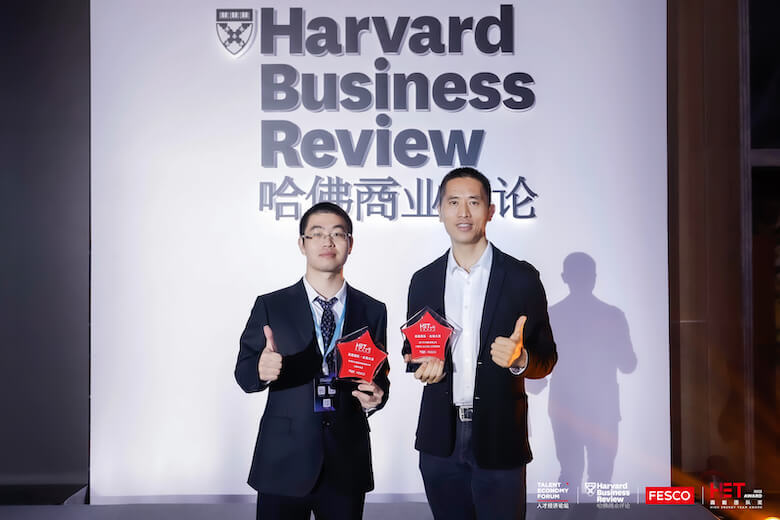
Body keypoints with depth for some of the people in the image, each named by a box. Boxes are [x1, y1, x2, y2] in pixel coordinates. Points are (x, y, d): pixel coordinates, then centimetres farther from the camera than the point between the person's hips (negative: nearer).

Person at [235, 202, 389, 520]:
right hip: (284, 463, -1)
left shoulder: (373, 311, 4)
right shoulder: (270, 306, -1)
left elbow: (380, 376, 8)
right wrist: (262, 370, -24)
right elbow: (244, 374, -2)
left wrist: (375, 397, -14)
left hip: (348, 464, 2)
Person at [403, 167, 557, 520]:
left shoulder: (522, 278, -4)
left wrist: (520, 358, -22)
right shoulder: (423, 280, 5)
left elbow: (546, 358, 0)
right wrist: (422, 365, -7)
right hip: (440, 440, 3)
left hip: (499, 438, -2)